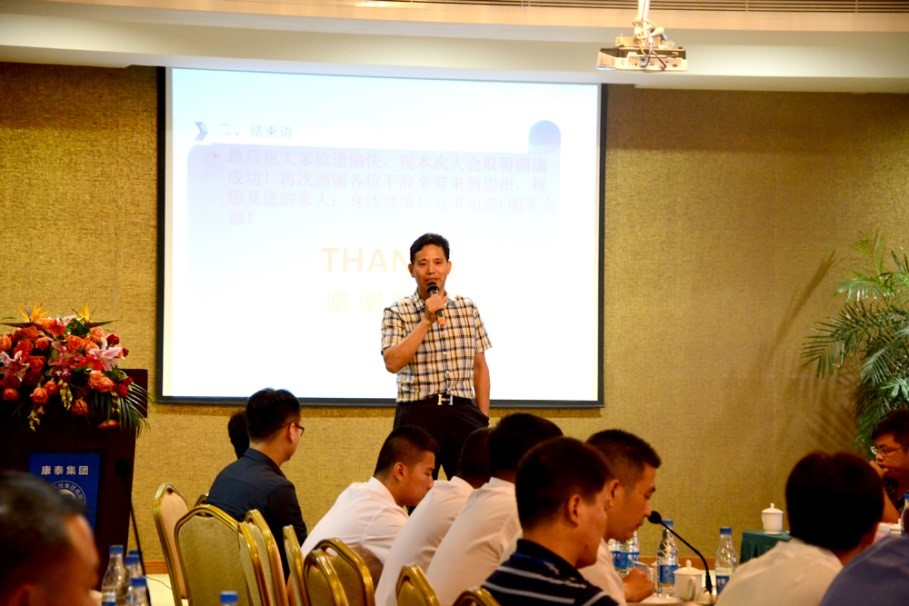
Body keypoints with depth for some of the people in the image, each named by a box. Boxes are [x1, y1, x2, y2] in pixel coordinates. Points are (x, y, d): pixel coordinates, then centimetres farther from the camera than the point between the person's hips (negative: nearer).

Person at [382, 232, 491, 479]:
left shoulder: (468, 309, 11)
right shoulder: (397, 313, 0)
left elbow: (480, 367, 15)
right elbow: (392, 363, -15)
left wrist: (483, 418, 10)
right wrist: (427, 321, -15)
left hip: (463, 412, 3)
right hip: (418, 414, -3)